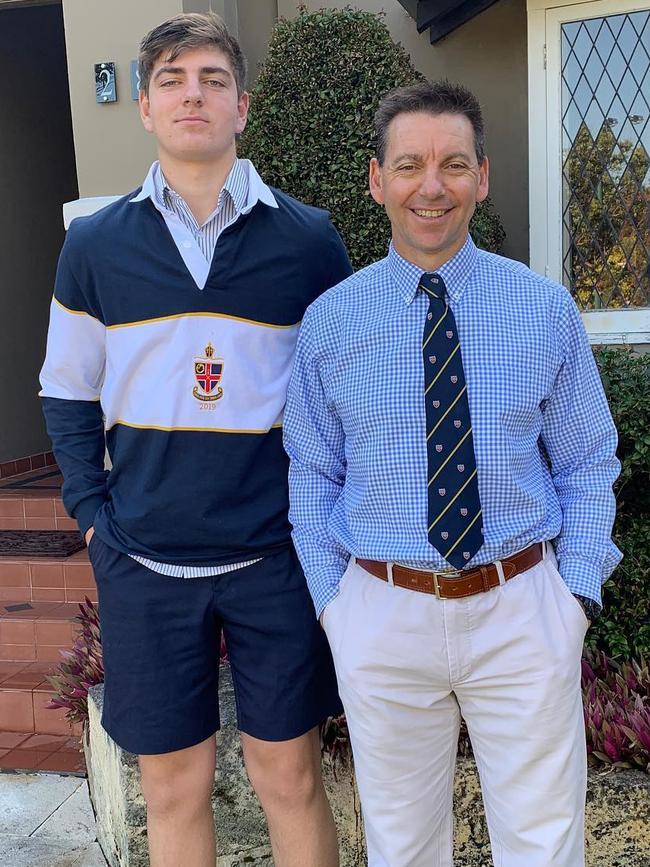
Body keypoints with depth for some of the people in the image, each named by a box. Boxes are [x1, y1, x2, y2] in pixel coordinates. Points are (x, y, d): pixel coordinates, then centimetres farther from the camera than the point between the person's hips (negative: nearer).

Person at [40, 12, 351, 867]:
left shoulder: (309, 238, -1)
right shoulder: (95, 244, 2)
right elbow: (68, 391, 9)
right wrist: (93, 512, 1)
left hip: (277, 554, -1)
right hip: (144, 560, 1)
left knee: (290, 776, 13)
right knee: (173, 785, 16)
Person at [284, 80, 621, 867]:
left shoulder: (547, 309, -2)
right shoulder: (329, 320, -3)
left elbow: (588, 462, 5)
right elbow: (311, 472, 4)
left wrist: (578, 590, -3)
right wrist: (331, 599, -1)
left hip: (524, 610, 0)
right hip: (382, 616, 1)